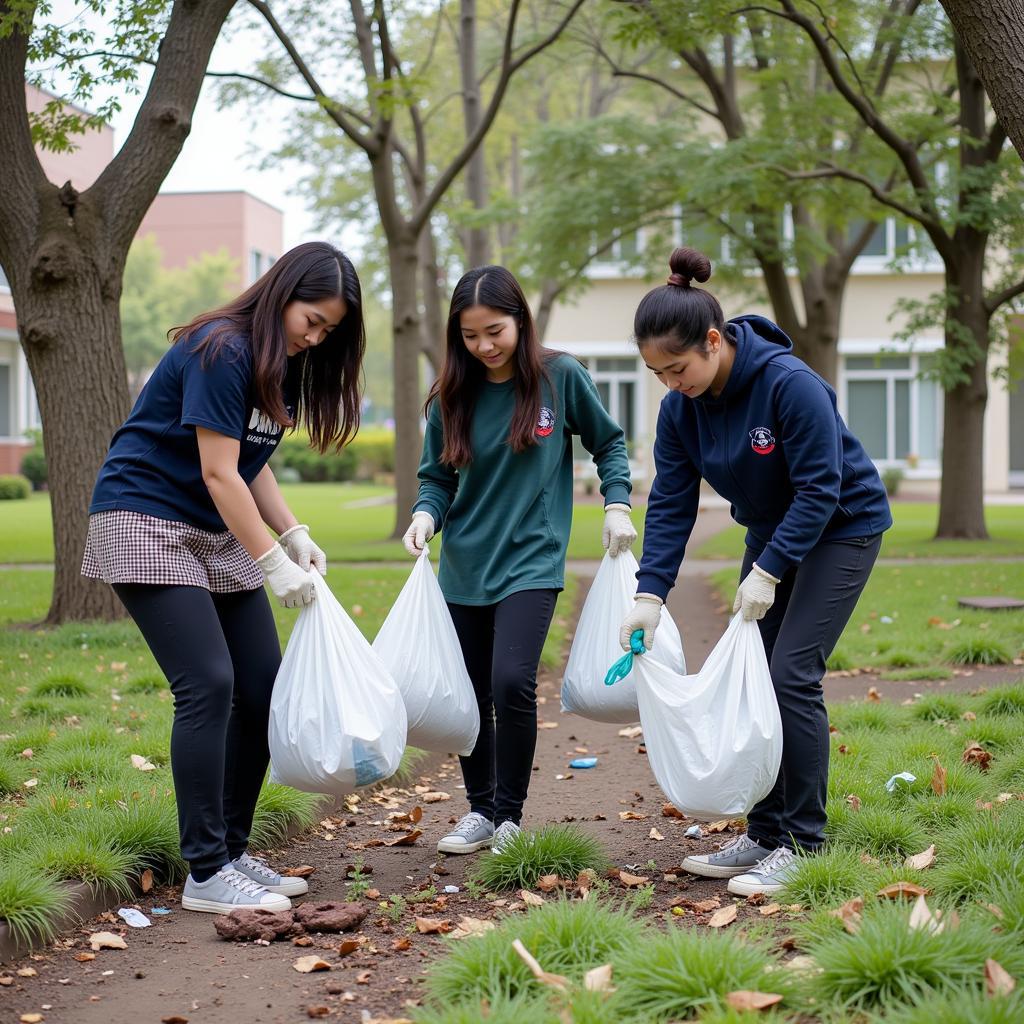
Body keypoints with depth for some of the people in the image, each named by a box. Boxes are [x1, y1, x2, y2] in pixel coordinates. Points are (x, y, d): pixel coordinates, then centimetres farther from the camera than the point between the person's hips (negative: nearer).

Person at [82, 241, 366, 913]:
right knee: (209, 685, -17)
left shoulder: (284, 366, 8)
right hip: (145, 522, -9)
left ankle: (233, 850, 13)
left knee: (264, 690, 2)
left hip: (220, 533, 9)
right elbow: (218, 475, -21)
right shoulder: (222, 351, -19)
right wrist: (274, 564, -21)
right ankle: (206, 874, -12)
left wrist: (295, 536, -2)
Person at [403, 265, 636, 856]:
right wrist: (426, 514, -13)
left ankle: (510, 814, 0)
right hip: (463, 565, 4)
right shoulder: (453, 395, 0)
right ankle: (480, 810, 27)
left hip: (531, 560, -3)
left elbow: (609, 442, 8)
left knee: (512, 681, -19)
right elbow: (438, 477, 7)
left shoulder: (561, 377, -5)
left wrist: (617, 505, -3)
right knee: (469, 695, 8)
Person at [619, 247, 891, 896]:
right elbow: (671, 503, -7)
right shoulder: (681, 406, -9)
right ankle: (765, 836, 14)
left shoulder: (789, 382, -30)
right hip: (772, 532, 7)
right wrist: (651, 594, -16)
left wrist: (767, 572, -28)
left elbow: (820, 489, -26)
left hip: (842, 528, -7)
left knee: (793, 674, -15)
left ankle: (804, 845, -7)